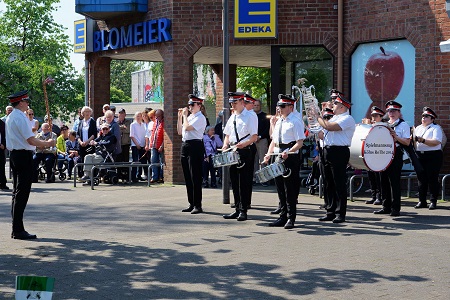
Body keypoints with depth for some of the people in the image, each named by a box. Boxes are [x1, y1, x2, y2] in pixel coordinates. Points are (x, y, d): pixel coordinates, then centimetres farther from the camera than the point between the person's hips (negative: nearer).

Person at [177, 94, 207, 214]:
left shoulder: (200, 118, -9)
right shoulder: (189, 117, 18)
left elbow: (187, 127, -20)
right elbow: (180, 131, 17)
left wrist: (185, 115, -7)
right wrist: (180, 116, 12)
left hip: (195, 147, -9)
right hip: (185, 146, 9)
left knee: (195, 177, -7)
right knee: (188, 177, 11)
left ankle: (197, 205, -3)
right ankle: (191, 204, 18)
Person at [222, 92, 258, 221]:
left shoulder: (250, 117, -6)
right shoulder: (232, 117, 15)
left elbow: (254, 137, -12)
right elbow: (227, 135, 21)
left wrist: (243, 144, -26)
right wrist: (225, 145, 2)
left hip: (245, 151, -7)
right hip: (232, 152, 7)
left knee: (244, 182, -4)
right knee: (234, 181, 10)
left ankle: (243, 211, 1)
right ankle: (237, 209, 18)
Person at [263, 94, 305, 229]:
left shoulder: (295, 122, -8)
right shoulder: (279, 122, 17)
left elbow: (299, 143, -14)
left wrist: (288, 153, -27)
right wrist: (269, 154, 7)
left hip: (291, 158, -8)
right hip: (277, 157, 8)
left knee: (290, 189, -3)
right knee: (280, 188, 10)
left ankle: (291, 219, 3)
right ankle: (283, 216, 18)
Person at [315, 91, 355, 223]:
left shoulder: (347, 119, -9)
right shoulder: (334, 118, 22)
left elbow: (329, 127, -23)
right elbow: (323, 135, 21)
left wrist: (318, 117, -10)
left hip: (339, 153, -9)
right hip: (328, 152, 10)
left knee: (339, 184, -6)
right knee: (328, 184, 11)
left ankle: (340, 214, -2)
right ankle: (331, 212, 17)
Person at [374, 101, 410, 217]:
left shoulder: (403, 125, 1)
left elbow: (407, 142, -5)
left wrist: (396, 137, -18)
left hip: (396, 154, -6)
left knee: (394, 182, -7)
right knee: (384, 181, 7)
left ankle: (395, 208, -3)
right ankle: (386, 207, 15)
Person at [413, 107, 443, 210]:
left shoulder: (436, 128, -1)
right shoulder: (418, 128, 18)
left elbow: (436, 142, -17)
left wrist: (423, 140, -23)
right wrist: (413, 140, -11)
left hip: (433, 156, -5)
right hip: (420, 156, 5)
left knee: (432, 179, -3)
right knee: (421, 179, 6)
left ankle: (433, 201, 4)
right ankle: (422, 201, 12)